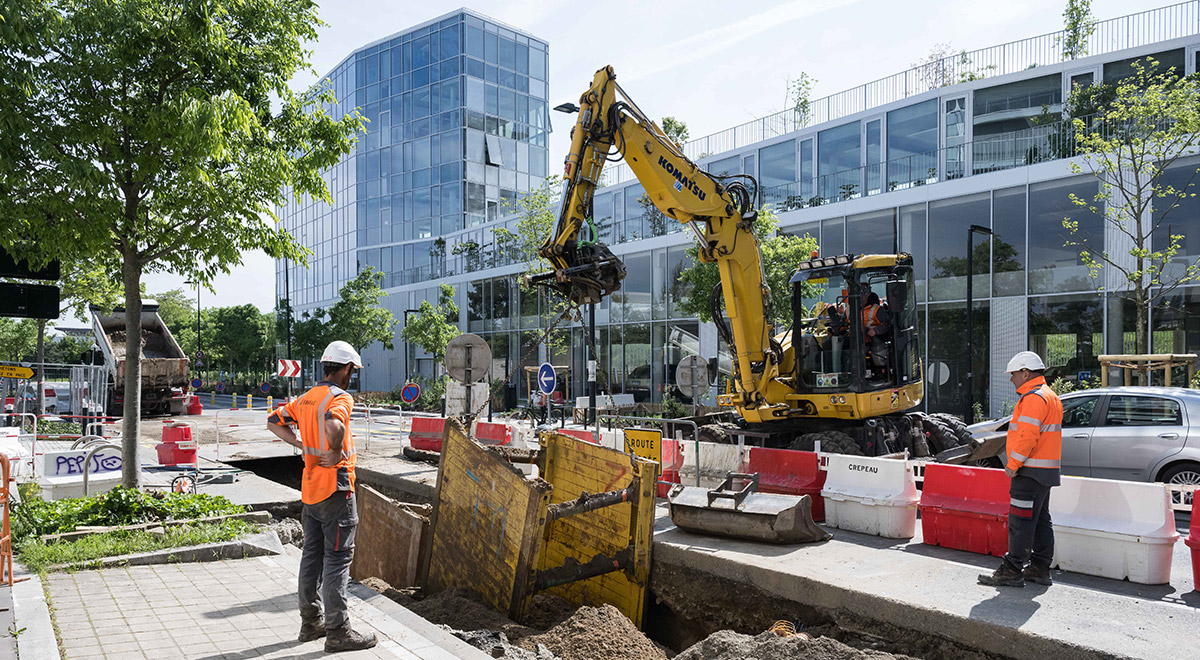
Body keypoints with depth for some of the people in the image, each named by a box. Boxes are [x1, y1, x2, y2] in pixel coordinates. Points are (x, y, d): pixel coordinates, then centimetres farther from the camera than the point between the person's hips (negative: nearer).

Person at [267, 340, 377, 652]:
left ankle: (311, 622, 26)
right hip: (335, 489, -8)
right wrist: (335, 452, -19)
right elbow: (333, 424, -37)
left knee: (312, 554, 15)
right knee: (338, 558, -3)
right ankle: (338, 632, 3)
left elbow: (273, 421, 17)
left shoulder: (305, 398, 11)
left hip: (309, 488, 8)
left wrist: (303, 446, 8)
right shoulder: (340, 397, -15)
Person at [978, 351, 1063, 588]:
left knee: (1020, 522, -7)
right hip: (1045, 471, 11)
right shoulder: (1049, 396, 19)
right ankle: (1040, 568, 21)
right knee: (1040, 520, 14)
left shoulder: (1034, 398, -16)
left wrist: (1013, 464, -17)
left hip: (1031, 471, -11)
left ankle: (1012, 571, -4)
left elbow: (1027, 435, -24)